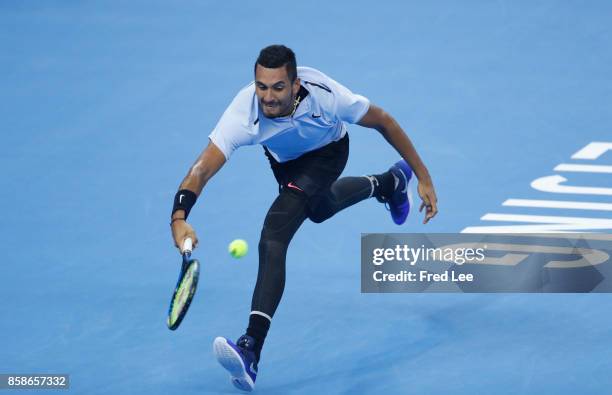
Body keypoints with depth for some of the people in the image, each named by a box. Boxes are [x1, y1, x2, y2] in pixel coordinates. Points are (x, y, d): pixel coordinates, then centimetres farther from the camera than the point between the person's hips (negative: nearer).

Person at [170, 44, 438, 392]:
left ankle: (252, 349, -27)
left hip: (328, 150, -4)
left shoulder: (325, 95, -42)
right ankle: (390, 183, 67)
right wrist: (179, 219, -67)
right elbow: (202, 169, -48)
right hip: (283, 156, 4)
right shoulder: (244, 113, -42)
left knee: (274, 236, -25)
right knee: (319, 209, 35)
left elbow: (383, 122, -24)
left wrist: (424, 178, -20)